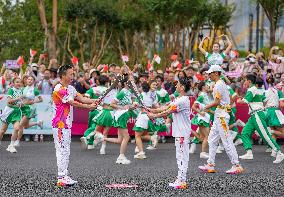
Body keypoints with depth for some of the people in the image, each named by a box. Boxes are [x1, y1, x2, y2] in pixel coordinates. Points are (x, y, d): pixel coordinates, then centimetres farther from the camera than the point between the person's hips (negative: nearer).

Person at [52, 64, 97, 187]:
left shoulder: (70, 88, 14)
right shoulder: (59, 89, -16)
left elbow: (81, 98, 7)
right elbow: (73, 103, -17)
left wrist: (93, 101, -9)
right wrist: (88, 107, -13)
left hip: (67, 124, 10)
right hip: (60, 125, -10)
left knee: (66, 151, 11)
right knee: (62, 150, -10)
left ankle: (64, 176, 16)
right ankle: (61, 178, -9)